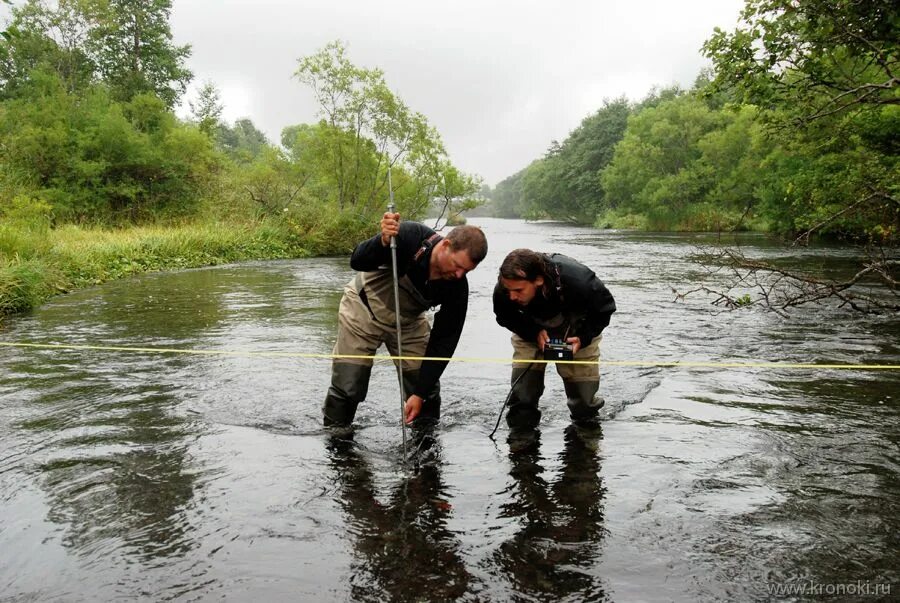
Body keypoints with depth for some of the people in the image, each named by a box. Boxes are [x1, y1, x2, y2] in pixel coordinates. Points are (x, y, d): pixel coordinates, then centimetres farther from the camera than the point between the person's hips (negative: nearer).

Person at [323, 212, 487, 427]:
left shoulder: (457, 288, -23)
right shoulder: (409, 237, -33)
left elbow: (443, 342, -17)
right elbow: (357, 262, -29)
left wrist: (420, 393, -18)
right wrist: (384, 242, -50)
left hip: (409, 321, 3)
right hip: (364, 310, -3)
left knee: (427, 387, 1)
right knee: (348, 387, -5)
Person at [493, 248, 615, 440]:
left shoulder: (577, 280, -41)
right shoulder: (503, 290, -34)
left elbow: (605, 308, -20)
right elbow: (505, 318, -11)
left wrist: (583, 338, -30)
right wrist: (534, 333, -27)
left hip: (577, 330, -1)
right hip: (531, 328, 1)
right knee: (523, 368, -16)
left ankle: (586, 418, 29)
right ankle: (521, 423, 1)